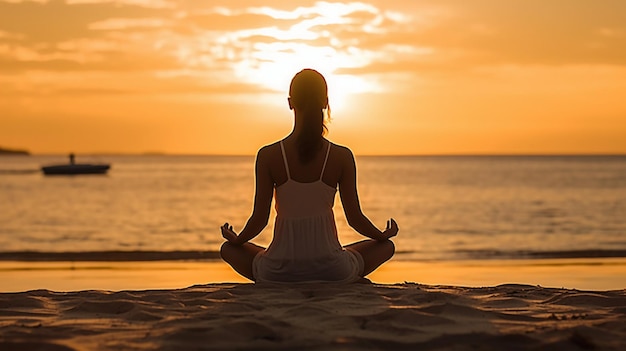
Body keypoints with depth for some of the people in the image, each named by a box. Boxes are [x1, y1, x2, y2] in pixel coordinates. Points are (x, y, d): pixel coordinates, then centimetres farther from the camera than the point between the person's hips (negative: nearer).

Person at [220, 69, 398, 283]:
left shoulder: (268, 156, -9)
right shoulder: (342, 157, -8)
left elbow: (259, 219, -4)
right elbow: (355, 218, -2)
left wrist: (236, 239, 19)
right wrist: (383, 235, 20)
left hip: (280, 272, -1)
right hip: (330, 271, 1)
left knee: (228, 249, 29)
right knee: (386, 246, 28)